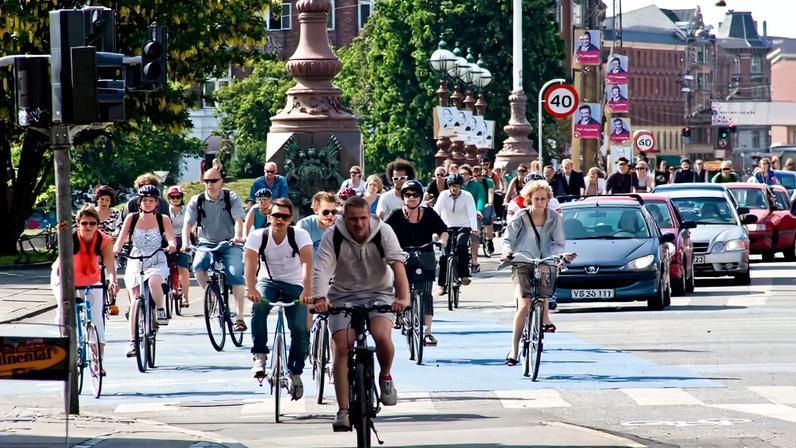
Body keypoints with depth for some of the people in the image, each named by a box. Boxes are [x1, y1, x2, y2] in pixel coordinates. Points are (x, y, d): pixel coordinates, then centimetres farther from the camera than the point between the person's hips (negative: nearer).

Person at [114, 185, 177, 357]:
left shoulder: (163, 219, 2)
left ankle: (161, 309, -8)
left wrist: (172, 245, -32)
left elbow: (171, 238, -9)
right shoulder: (132, 218, 3)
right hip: (135, 262, 1)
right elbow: (121, 238, -4)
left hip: (157, 261, -1)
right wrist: (115, 250, -25)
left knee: (153, 280, -36)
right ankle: (133, 341, -7)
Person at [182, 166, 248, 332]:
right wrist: (185, 243, -27)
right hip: (207, 244, 1)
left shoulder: (231, 198, -4)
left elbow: (238, 220, -17)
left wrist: (238, 236, -37)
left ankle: (239, 317, -19)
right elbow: (188, 224, -8)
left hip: (230, 244, -1)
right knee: (198, 267, -29)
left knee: (235, 275, -22)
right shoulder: (196, 201, -1)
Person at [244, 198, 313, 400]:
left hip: (294, 285, 0)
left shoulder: (300, 235, -18)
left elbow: (307, 262, -32)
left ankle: (295, 374, 7)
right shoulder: (257, 236, -16)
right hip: (268, 281, 0)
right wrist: (251, 289, -48)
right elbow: (250, 261, -30)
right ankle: (259, 356, -22)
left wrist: (307, 291, -49)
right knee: (258, 306, -34)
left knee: (300, 329, -15)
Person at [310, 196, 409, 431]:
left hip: (379, 293, -1)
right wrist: (320, 298, -41)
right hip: (344, 296, 1)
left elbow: (397, 263, -24)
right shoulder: (333, 237, -13)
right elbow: (321, 270, -22)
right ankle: (343, 411, -9)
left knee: (382, 336, -28)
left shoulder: (383, 232, -13)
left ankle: (385, 376, 5)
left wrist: (403, 297, -40)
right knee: (342, 348, -14)